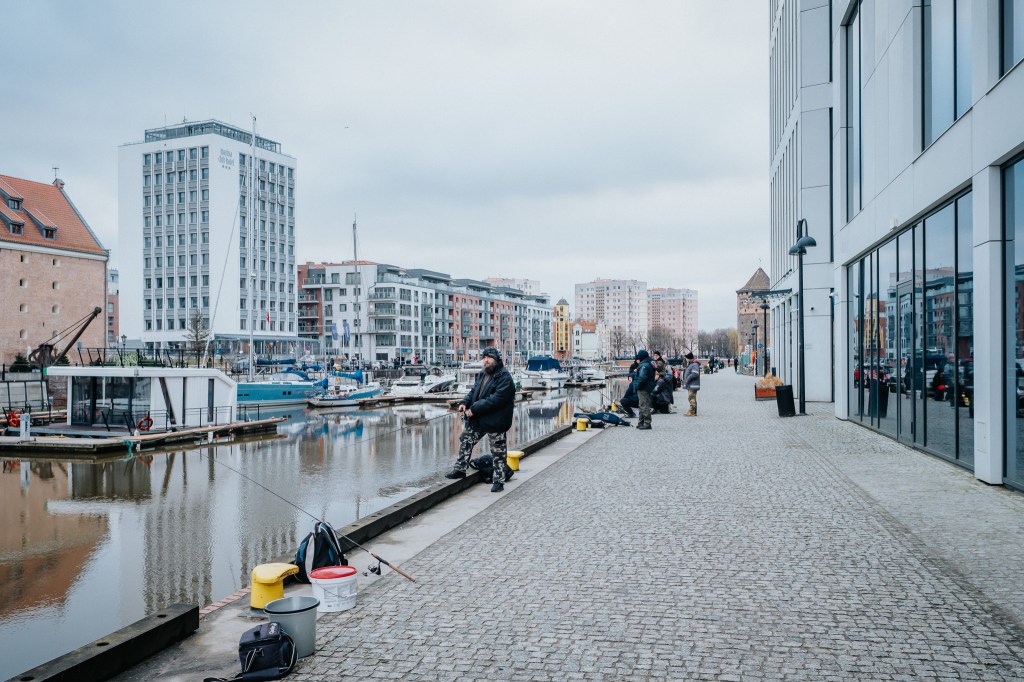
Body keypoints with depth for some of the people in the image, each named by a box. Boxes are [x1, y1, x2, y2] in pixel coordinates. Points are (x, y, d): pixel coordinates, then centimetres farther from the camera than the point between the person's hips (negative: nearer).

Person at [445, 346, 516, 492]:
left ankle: (499, 481, 15)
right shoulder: (482, 375, 12)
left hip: (495, 421, -8)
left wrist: (474, 409, -26)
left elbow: (496, 399, -26)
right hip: (477, 419, 8)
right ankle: (460, 469, 34)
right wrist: (465, 402, -6)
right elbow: (474, 391, 16)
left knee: (498, 452, 4)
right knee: (465, 441, 18)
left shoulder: (504, 378, -17)